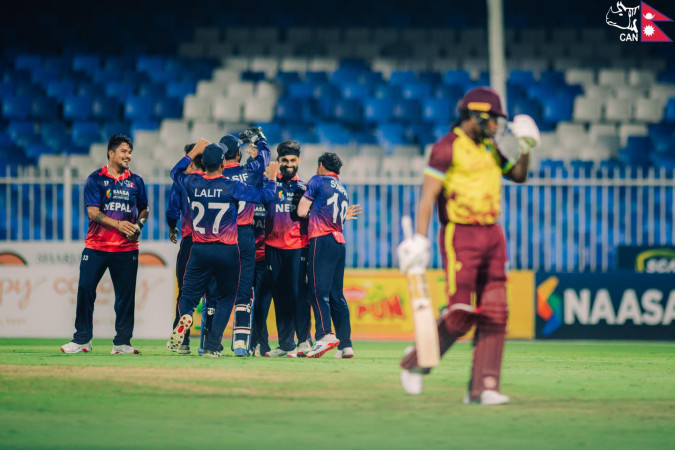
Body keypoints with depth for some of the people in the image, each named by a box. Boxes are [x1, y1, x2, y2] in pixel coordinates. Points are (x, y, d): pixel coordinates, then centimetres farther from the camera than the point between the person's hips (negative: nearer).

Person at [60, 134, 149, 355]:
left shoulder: (136, 181, 11)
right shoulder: (95, 179, 0)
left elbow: (144, 209, 21)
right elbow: (93, 212, -8)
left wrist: (138, 225, 0)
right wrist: (117, 224, -20)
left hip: (126, 248, 2)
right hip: (96, 247, -2)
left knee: (126, 295, 1)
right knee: (85, 289, -5)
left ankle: (122, 342, 9)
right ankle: (82, 339, 5)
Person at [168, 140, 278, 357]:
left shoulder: (192, 183, -1)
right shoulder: (232, 187, -10)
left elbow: (175, 172, 22)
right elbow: (266, 195, -9)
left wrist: (195, 151, 29)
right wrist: (272, 177, 10)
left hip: (199, 250, 2)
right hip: (227, 250, -2)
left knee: (189, 295, 10)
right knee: (225, 298, 12)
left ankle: (185, 316, -26)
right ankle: (212, 346, 2)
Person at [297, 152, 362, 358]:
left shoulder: (318, 181, 4)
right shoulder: (343, 190, 24)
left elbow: (301, 211, 1)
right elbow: (340, 218, 17)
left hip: (322, 240, -7)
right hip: (339, 241, 7)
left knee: (319, 291, -14)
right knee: (337, 295, 9)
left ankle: (325, 334, -31)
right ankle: (346, 345, 6)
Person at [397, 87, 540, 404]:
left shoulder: (489, 149, 15)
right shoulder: (447, 148, -8)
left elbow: (518, 176, 27)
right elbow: (428, 195, -13)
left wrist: (526, 151, 7)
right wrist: (420, 240, -20)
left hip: (492, 235, 8)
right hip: (460, 235, -8)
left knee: (494, 314, 0)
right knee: (461, 314, -13)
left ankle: (482, 388, 0)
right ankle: (414, 365, 8)